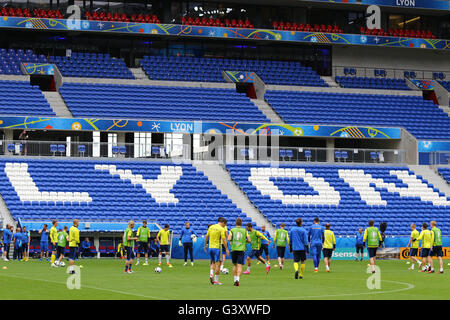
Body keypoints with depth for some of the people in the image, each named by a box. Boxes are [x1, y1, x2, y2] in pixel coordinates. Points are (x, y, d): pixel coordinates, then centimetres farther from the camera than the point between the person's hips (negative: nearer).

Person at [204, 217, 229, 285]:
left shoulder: (211, 227, 8)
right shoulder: (221, 229, -10)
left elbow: (206, 237, 13)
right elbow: (224, 239, -15)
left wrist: (205, 245, 23)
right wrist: (226, 249, -11)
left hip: (210, 247, 6)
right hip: (217, 247, -6)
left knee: (213, 262, 21)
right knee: (217, 264, 1)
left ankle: (211, 274, -1)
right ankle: (216, 280, 1)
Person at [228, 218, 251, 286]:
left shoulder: (232, 230, 2)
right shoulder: (244, 231, 4)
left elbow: (229, 239, -9)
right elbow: (249, 240, 2)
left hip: (234, 249, 1)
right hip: (241, 249, -1)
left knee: (234, 265, 16)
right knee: (240, 266, -4)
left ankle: (235, 280, 16)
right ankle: (237, 279, -22)